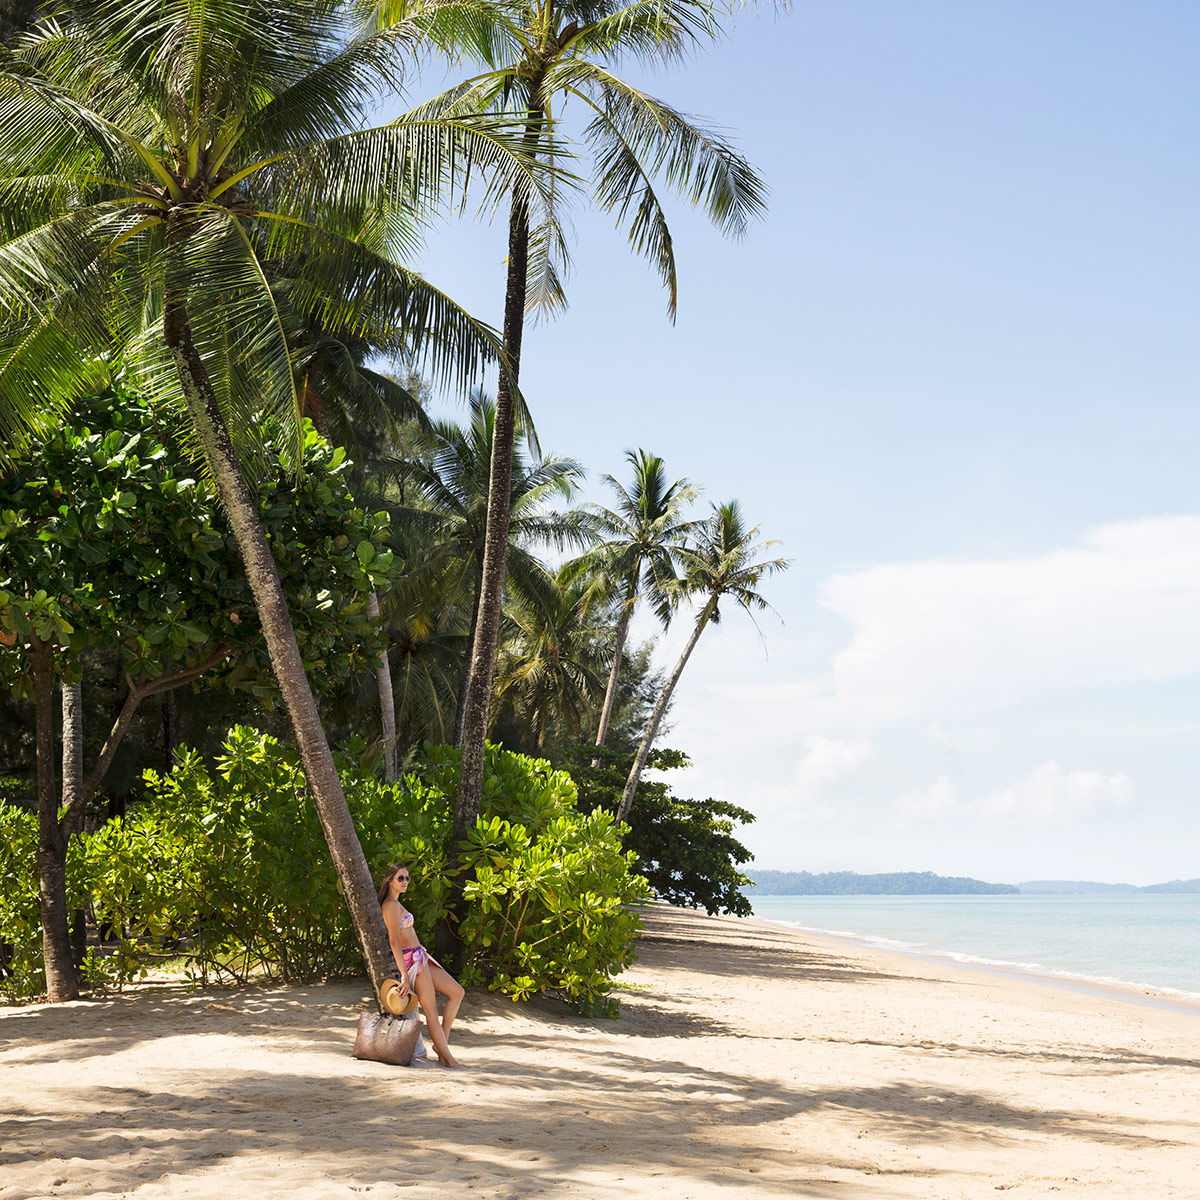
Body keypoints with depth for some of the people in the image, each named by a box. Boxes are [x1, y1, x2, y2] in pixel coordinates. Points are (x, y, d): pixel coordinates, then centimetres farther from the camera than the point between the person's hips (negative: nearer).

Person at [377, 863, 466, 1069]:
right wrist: (404, 974, -24)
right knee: (431, 1011, -7)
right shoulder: (392, 905, -14)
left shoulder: (394, 904, 17)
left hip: (420, 958, 10)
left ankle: (442, 1040, 11)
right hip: (411, 959, -10)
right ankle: (447, 1057, -4)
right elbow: (394, 941, -21)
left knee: (457, 992, 8)